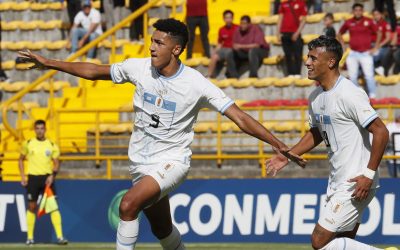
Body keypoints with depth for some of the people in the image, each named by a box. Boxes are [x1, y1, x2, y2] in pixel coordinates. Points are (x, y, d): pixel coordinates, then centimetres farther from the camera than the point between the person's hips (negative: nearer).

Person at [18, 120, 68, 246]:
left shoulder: (52, 145, 2)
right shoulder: (28, 144, 4)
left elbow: (56, 163, 5)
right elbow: (21, 160, 14)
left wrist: (52, 175, -11)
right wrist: (23, 176, 3)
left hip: (47, 178, -1)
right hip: (32, 178, 1)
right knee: (32, 207, 5)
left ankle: (60, 237, -11)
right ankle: (30, 237, 14)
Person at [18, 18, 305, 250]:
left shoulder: (196, 84, -18)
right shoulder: (139, 68, -6)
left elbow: (241, 118, -19)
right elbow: (94, 71, 9)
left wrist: (280, 146, -26)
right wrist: (48, 63, 9)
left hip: (172, 161, -5)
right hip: (142, 161, 5)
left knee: (128, 205, -28)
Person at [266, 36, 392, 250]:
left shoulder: (349, 94, -18)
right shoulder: (316, 97, 9)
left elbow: (381, 132, -20)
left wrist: (369, 174, -22)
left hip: (356, 184, -9)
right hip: (336, 182, 9)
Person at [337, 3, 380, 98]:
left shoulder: (368, 21, -3)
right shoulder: (348, 23, 3)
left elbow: (378, 33, 6)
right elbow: (339, 34, 18)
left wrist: (375, 48, 1)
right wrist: (343, 47, 9)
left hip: (366, 53, -3)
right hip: (353, 54, 3)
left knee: (369, 75, -12)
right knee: (352, 76, 4)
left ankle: (372, 96, -10)